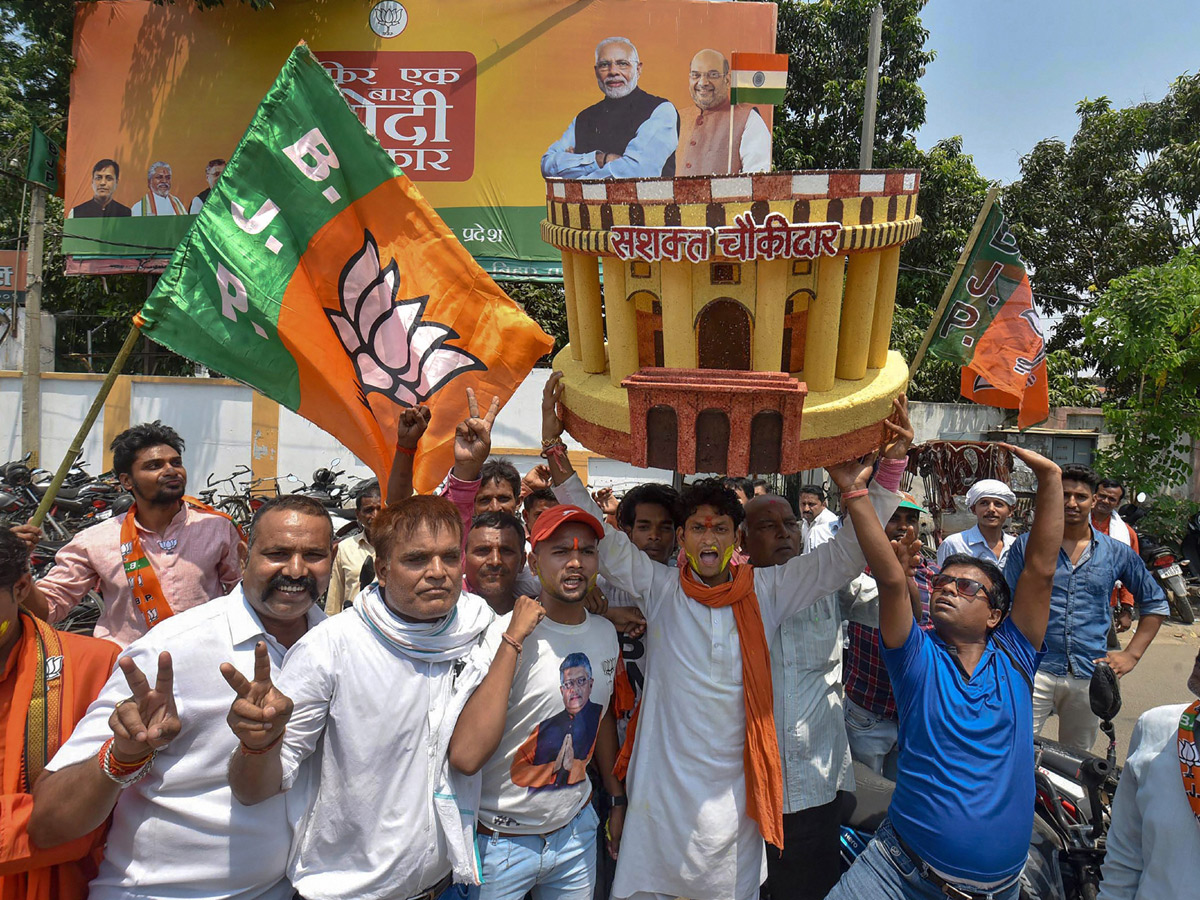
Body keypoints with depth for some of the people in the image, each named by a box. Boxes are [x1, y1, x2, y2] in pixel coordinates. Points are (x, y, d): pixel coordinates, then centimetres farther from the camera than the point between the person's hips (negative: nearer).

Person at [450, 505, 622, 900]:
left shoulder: (605, 633, -3)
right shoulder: (502, 634, -21)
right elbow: (465, 757, -32)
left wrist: (618, 798, 19)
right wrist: (513, 640, -32)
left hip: (576, 830, 5)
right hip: (501, 839, -5)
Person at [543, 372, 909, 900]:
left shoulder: (766, 592, 1)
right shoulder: (659, 588, -1)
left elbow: (846, 555, 2)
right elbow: (598, 537, -5)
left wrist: (886, 471, -6)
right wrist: (554, 447, -11)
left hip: (733, 790, 1)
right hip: (662, 790, -1)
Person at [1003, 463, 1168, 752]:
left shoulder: (1117, 553, 8)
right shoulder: (1027, 544, 3)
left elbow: (1155, 603, 19)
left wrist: (1132, 653, 10)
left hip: (1090, 675, 3)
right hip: (1034, 669, -2)